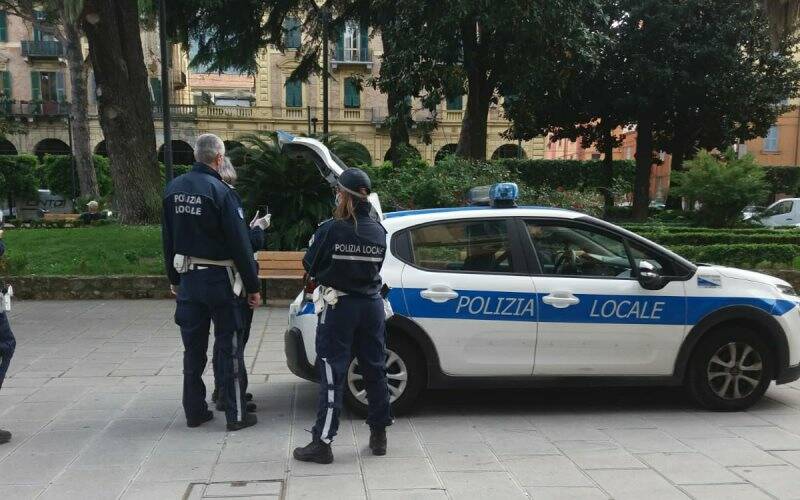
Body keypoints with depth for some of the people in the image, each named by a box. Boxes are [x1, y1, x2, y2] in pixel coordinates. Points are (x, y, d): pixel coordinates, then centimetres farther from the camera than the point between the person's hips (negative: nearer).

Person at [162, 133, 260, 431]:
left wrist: (174, 278, 21)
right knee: (229, 347, 4)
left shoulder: (173, 189, 5)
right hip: (218, 279, -6)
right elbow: (240, 244, -15)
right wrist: (253, 286, -9)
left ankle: (194, 411, 23)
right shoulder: (220, 192, -15)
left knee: (193, 347, 14)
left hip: (187, 278, 6)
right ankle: (236, 415, 10)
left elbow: (168, 238, 12)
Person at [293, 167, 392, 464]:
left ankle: (322, 442, 5)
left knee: (332, 375, 1)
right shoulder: (378, 231, 0)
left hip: (338, 307, -4)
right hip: (371, 305, 5)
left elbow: (310, 266, -4)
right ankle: (379, 436, 23)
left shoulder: (330, 230, -14)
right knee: (375, 370, 13)